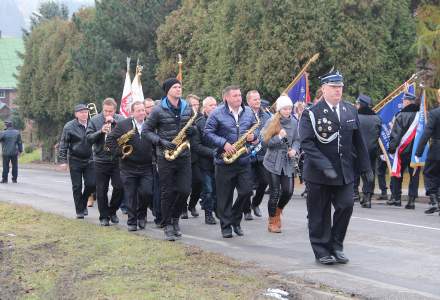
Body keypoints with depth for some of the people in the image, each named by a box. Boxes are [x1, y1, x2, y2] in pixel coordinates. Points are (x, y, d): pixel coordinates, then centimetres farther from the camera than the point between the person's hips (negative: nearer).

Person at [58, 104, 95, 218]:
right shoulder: (69, 127, -8)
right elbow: (63, 145, -6)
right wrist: (63, 161, -11)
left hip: (89, 160, 2)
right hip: (75, 161, -2)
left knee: (91, 184, -2)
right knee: (77, 187, 3)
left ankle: (83, 203, 24)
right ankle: (79, 211, 12)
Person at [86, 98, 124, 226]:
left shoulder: (120, 119, 3)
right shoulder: (95, 120, 2)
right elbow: (89, 138, -3)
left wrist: (114, 122, -18)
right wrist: (101, 131, -18)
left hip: (117, 159, 0)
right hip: (101, 161, 0)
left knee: (119, 187, -3)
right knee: (101, 190, 4)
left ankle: (112, 211, 19)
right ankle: (104, 216, 15)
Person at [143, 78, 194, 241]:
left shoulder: (187, 108, 7)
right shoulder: (159, 110, -7)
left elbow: (192, 126, 20)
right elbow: (146, 131, -3)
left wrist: (191, 131, -4)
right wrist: (161, 141, -16)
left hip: (184, 155, 4)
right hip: (165, 156, -4)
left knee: (185, 190, 0)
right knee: (167, 192, 1)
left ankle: (175, 218, 23)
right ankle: (167, 226, 11)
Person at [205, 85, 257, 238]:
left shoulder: (248, 112, 8)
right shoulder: (217, 113, -7)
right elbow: (208, 132, -8)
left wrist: (253, 136, -5)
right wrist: (224, 144, -18)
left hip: (244, 160, 4)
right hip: (225, 161, -4)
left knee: (246, 191, 1)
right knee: (225, 195, 2)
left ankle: (235, 220, 22)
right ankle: (226, 226, 12)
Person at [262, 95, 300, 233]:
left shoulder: (294, 122, 3)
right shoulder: (271, 122, -6)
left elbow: (296, 140, 11)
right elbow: (266, 141, -6)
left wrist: (294, 150, -9)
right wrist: (279, 137, -21)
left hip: (287, 162, 3)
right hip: (273, 161, -3)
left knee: (288, 191, -3)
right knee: (275, 192, -1)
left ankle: (278, 212, 28)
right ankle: (272, 222, 14)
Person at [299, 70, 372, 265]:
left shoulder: (351, 111, 9)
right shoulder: (311, 114, -8)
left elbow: (358, 141, 13)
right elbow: (306, 143, -16)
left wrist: (365, 167, 9)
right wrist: (324, 166, -25)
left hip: (344, 172, 4)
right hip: (318, 174, -4)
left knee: (346, 206, -5)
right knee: (320, 214, 4)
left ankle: (336, 246, 13)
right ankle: (322, 251, 17)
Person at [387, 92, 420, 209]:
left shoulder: (401, 115, -9)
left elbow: (395, 134, -10)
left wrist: (392, 148, -3)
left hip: (403, 150, -3)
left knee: (397, 175, 10)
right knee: (414, 175, 6)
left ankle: (396, 198, 11)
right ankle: (412, 200, 3)